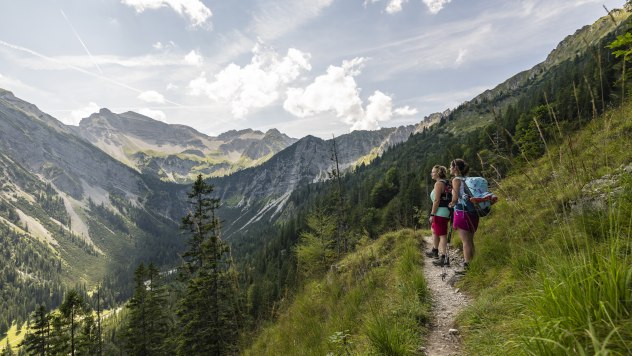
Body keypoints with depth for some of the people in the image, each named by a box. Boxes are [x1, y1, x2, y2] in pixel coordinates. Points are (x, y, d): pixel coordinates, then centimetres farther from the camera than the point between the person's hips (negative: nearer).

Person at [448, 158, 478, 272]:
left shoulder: (456, 180, -8)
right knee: (470, 241, 15)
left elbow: (455, 198, -16)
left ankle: (466, 266, -4)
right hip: (472, 213, 7)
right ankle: (471, 265, 21)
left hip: (462, 212, -7)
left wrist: (452, 204, 3)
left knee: (466, 241, -6)